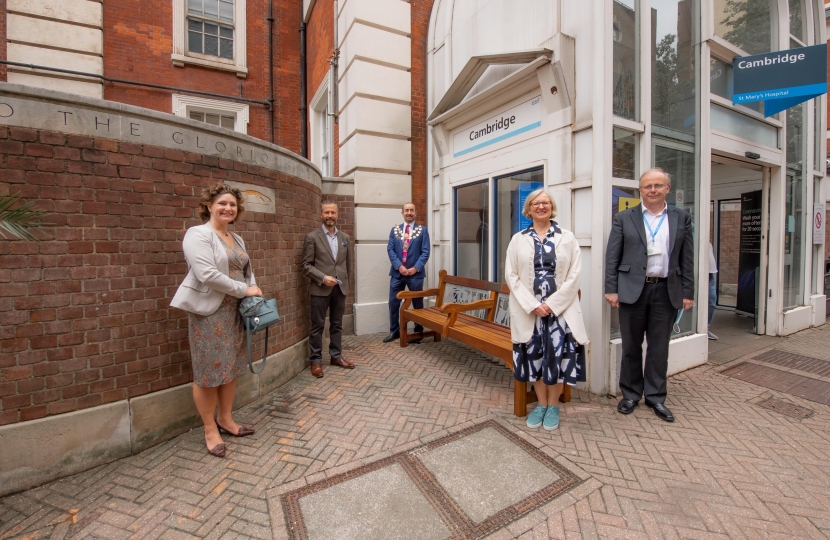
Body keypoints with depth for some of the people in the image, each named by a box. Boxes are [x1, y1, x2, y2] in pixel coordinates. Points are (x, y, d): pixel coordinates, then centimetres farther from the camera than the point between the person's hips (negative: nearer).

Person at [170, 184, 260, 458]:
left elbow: (247, 271, 15)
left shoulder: (237, 239, 14)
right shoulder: (198, 234, -10)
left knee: (231, 367, 14)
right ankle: (210, 430, 20)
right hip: (209, 311, -7)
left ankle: (225, 419, 31)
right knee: (209, 372, 3)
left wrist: (254, 292, -4)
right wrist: (244, 290, -16)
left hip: (234, 310, 7)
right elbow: (207, 274, -22)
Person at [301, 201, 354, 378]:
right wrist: (323, 278, -17)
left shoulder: (344, 237, 9)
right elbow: (305, 265, -7)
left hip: (340, 288, 4)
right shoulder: (312, 237, -4)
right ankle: (316, 360, 16)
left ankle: (336, 356, 26)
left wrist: (345, 282, 11)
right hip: (320, 288, -4)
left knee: (337, 324, 13)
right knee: (318, 326, 4)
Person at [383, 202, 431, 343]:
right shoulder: (394, 230, 9)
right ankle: (394, 331, 23)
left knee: (418, 304, 7)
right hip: (397, 273, 2)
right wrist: (399, 266, -13)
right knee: (393, 303, 7)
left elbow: (425, 252, -4)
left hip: (415, 273, -2)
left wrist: (415, 268, -15)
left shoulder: (423, 230, 3)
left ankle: (418, 333, 20)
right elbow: (390, 249, 1)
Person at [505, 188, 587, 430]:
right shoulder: (518, 239, 5)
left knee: (557, 355, 2)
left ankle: (553, 405, 25)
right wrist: (533, 305, -11)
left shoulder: (567, 238, 5)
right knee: (534, 354, 7)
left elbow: (574, 276, -2)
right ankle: (541, 403, 27)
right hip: (528, 309, 1)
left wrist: (552, 304, -12)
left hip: (561, 308, 0)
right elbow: (511, 275, -1)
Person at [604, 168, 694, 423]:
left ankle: (655, 396, 25)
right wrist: (611, 289, -7)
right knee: (631, 346, 9)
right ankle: (630, 394, 24)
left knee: (659, 347, 10)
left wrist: (687, 292, 3)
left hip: (666, 291, 2)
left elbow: (687, 259, 7)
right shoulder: (624, 218, 2)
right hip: (633, 289, -1)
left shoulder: (682, 218, 8)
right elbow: (612, 257, -1)